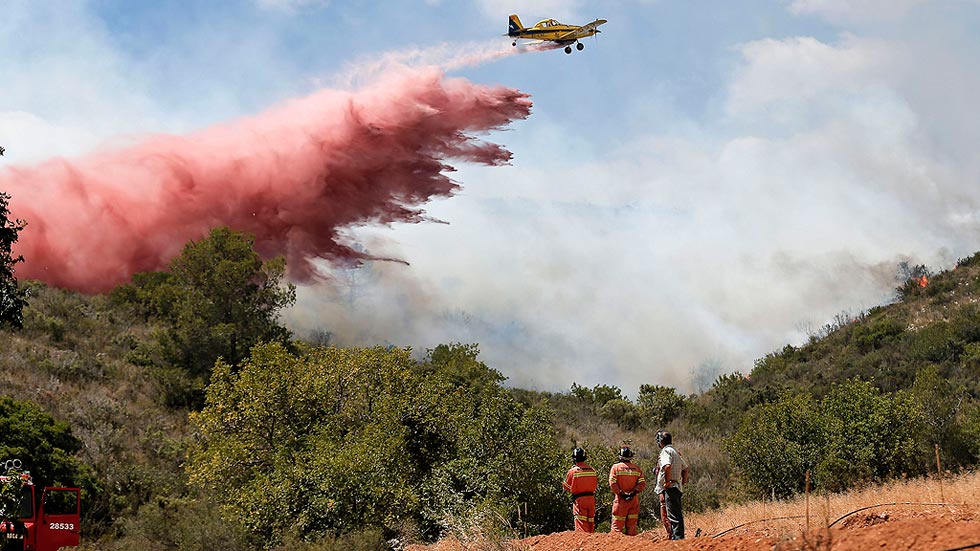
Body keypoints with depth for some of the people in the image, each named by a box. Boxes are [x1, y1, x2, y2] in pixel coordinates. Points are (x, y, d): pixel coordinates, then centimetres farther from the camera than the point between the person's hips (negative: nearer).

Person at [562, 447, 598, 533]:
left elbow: (566, 487, 0)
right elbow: (596, 485, 14)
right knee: (590, 523, 14)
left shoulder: (573, 471, -10)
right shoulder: (592, 470, 3)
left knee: (581, 524, -5)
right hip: (591, 498, 4)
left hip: (579, 499, -4)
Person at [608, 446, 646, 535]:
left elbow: (612, 483, -11)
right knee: (632, 525, 10)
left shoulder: (616, 467, -1)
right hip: (634, 500, 3)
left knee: (617, 525, -1)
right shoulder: (637, 468, 8)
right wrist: (633, 492, -7)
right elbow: (642, 483, -2)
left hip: (620, 499, -3)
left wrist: (620, 493, -9)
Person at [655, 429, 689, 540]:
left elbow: (668, 466, -27)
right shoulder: (676, 452, 20)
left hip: (669, 488, -10)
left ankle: (677, 537, -15)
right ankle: (671, 537, 15)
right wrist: (683, 482, 21)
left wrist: (667, 481, -19)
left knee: (674, 516, -12)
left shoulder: (666, 451, -9)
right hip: (677, 488, 10)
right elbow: (686, 469, 24)